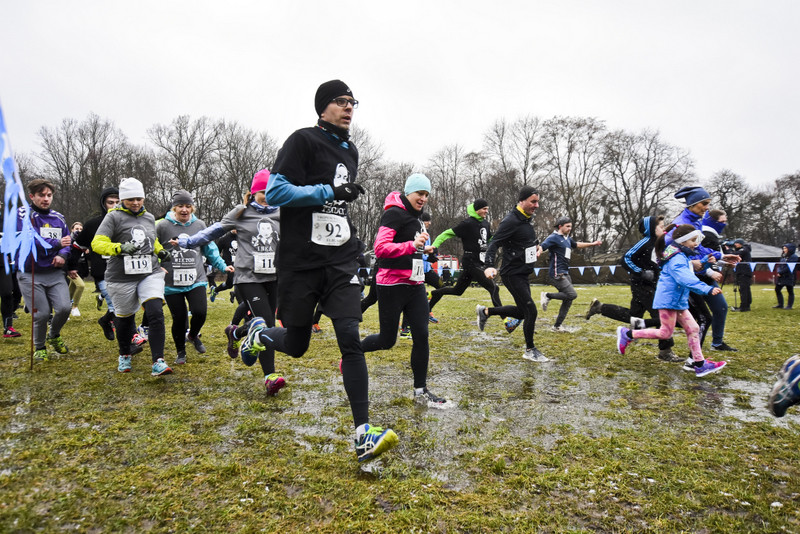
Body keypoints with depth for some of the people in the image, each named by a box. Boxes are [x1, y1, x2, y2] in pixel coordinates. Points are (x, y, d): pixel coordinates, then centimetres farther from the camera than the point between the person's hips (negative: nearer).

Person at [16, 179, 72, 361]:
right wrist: (57, 243, -21)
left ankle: (54, 336, 22)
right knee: (41, 314, -4)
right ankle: (39, 348, 23)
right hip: (30, 275, -3)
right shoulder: (22, 215, -5)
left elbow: (67, 241, 13)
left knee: (64, 308, -10)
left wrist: (63, 255, -8)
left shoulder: (59, 218, 9)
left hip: (55, 273, 4)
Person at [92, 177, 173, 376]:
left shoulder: (149, 217, 13)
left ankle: (158, 362, -14)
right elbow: (97, 243, -13)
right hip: (122, 277, -3)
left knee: (156, 313, -15)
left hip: (150, 274, 3)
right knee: (124, 318, 13)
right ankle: (124, 356, 39)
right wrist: (120, 248, -29)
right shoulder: (114, 217, -4)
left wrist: (161, 252, 10)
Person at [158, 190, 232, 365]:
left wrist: (222, 266, 12)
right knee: (179, 318, 2)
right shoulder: (163, 226, -1)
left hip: (196, 280, 2)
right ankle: (181, 352, 27)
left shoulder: (199, 225, 8)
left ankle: (193, 335, 24)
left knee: (200, 312, -12)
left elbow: (210, 249, 17)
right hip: (171, 283, -2)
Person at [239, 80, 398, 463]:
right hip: (301, 262, -4)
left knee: (350, 339, -10)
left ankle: (363, 435, -8)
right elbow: (275, 191, -14)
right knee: (296, 346, 8)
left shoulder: (350, 151, 16)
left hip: (340, 262, 5)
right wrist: (329, 192, -18)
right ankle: (258, 333, 44)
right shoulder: (304, 140, -5)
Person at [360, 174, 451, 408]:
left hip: (415, 285, 8)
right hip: (392, 285, -8)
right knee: (387, 341, 2)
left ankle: (421, 391, 12)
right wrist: (411, 245, -33)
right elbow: (380, 248, -24)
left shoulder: (416, 217, 16)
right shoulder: (394, 213, -12)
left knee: (421, 336, 1)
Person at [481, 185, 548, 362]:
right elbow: (494, 244, -24)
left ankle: (485, 311, 31)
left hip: (524, 274, 9)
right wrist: (489, 266, -37)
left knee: (521, 311, 16)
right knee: (531, 311, -7)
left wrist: (537, 245, 13)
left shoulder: (527, 219, 10)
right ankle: (530, 350, 11)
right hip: (513, 274, -9)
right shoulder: (511, 221, -17)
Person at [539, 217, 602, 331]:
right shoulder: (554, 237, -10)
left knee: (568, 301, 8)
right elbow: (542, 247, -26)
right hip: (557, 274, -9)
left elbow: (577, 244, 37)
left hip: (565, 274, 9)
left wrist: (592, 244, 42)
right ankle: (548, 296, -3)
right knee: (572, 294, -20)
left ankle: (557, 325, 15)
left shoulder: (567, 239, 17)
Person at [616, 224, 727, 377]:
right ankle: (627, 334, 5)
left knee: (693, 329, 7)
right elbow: (687, 279, -34)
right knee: (666, 333, -4)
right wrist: (707, 289, -42)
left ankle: (700, 364, 10)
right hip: (668, 300, -10)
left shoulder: (683, 256, 16)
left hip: (679, 301, 10)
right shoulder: (677, 258, -19)